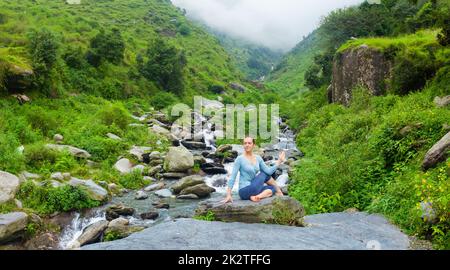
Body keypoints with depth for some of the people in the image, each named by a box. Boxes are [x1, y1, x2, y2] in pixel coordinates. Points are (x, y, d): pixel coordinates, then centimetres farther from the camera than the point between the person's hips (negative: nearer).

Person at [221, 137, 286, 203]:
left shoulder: (258, 158, 7)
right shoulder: (240, 159, -11)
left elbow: (269, 171, 1)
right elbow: (232, 178, -12)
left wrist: (279, 161, -5)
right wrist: (228, 195, -17)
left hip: (254, 189, 6)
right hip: (244, 191, -6)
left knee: (273, 188, -3)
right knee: (264, 174, -1)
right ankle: (278, 191, 13)